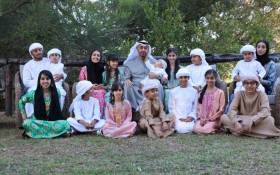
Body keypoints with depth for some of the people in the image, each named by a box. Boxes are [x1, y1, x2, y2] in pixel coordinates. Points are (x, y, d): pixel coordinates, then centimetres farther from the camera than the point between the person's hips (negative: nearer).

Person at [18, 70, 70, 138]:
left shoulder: (57, 93, 2)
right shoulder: (33, 94, -2)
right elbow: (21, 102, 14)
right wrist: (24, 116, 7)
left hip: (53, 121, 1)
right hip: (38, 122, -1)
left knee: (65, 124, -33)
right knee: (27, 123, -35)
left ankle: (39, 132, -23)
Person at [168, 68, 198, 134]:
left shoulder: (194, 91, 10)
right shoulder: (173, 91, 7)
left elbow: (195, 107, 9)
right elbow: (171, 108, 4)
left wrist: (191, 117, -8)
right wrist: (179, 118, -8)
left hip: (189, 118, 1)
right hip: (178, 118, -1)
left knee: (190, 128, -28)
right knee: (181, 129, -28)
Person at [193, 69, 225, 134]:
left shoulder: (220, 92, 1)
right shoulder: (202, 92, 12)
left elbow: (221, 109, -3)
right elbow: (199, 107, 11)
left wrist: (211, 118, -10)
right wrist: (201, 118, -6)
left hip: (214, 120, -3)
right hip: (202, 119, 3)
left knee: (205, 129, -30)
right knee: (196, 129, -27)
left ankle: (215, 128, 1)